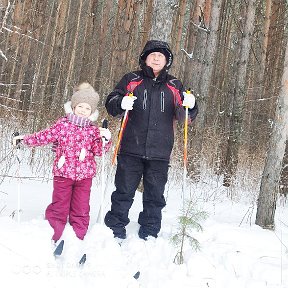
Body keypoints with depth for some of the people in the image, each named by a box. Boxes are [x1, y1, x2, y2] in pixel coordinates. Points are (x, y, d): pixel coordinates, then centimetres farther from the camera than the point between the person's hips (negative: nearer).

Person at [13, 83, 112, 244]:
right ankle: (55, 238, 19)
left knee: (81, 209, 6)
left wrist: (105, 139, -21)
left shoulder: (93, 130, 3)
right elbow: (44, 136, 4)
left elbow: (98, 151, -4)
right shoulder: (63, 125, 0)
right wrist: (25, 139, 0)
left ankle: (78, 239, 16)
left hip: (84, 174, 1)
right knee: (59, 206, 6)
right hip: (63, 172, -1)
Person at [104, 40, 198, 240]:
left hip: (160, 154, 2)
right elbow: (111, 103, 5)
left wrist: (190, 106, -13)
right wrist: (121, 103, -18)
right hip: (131, 149, -1)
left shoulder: (174, 86, 11)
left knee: (155, 196, 8)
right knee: (124, 192, 3)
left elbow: (184, 116, 10)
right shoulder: (132, 80, 7)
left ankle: (149, 236, 19)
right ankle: (115, 231, 13)